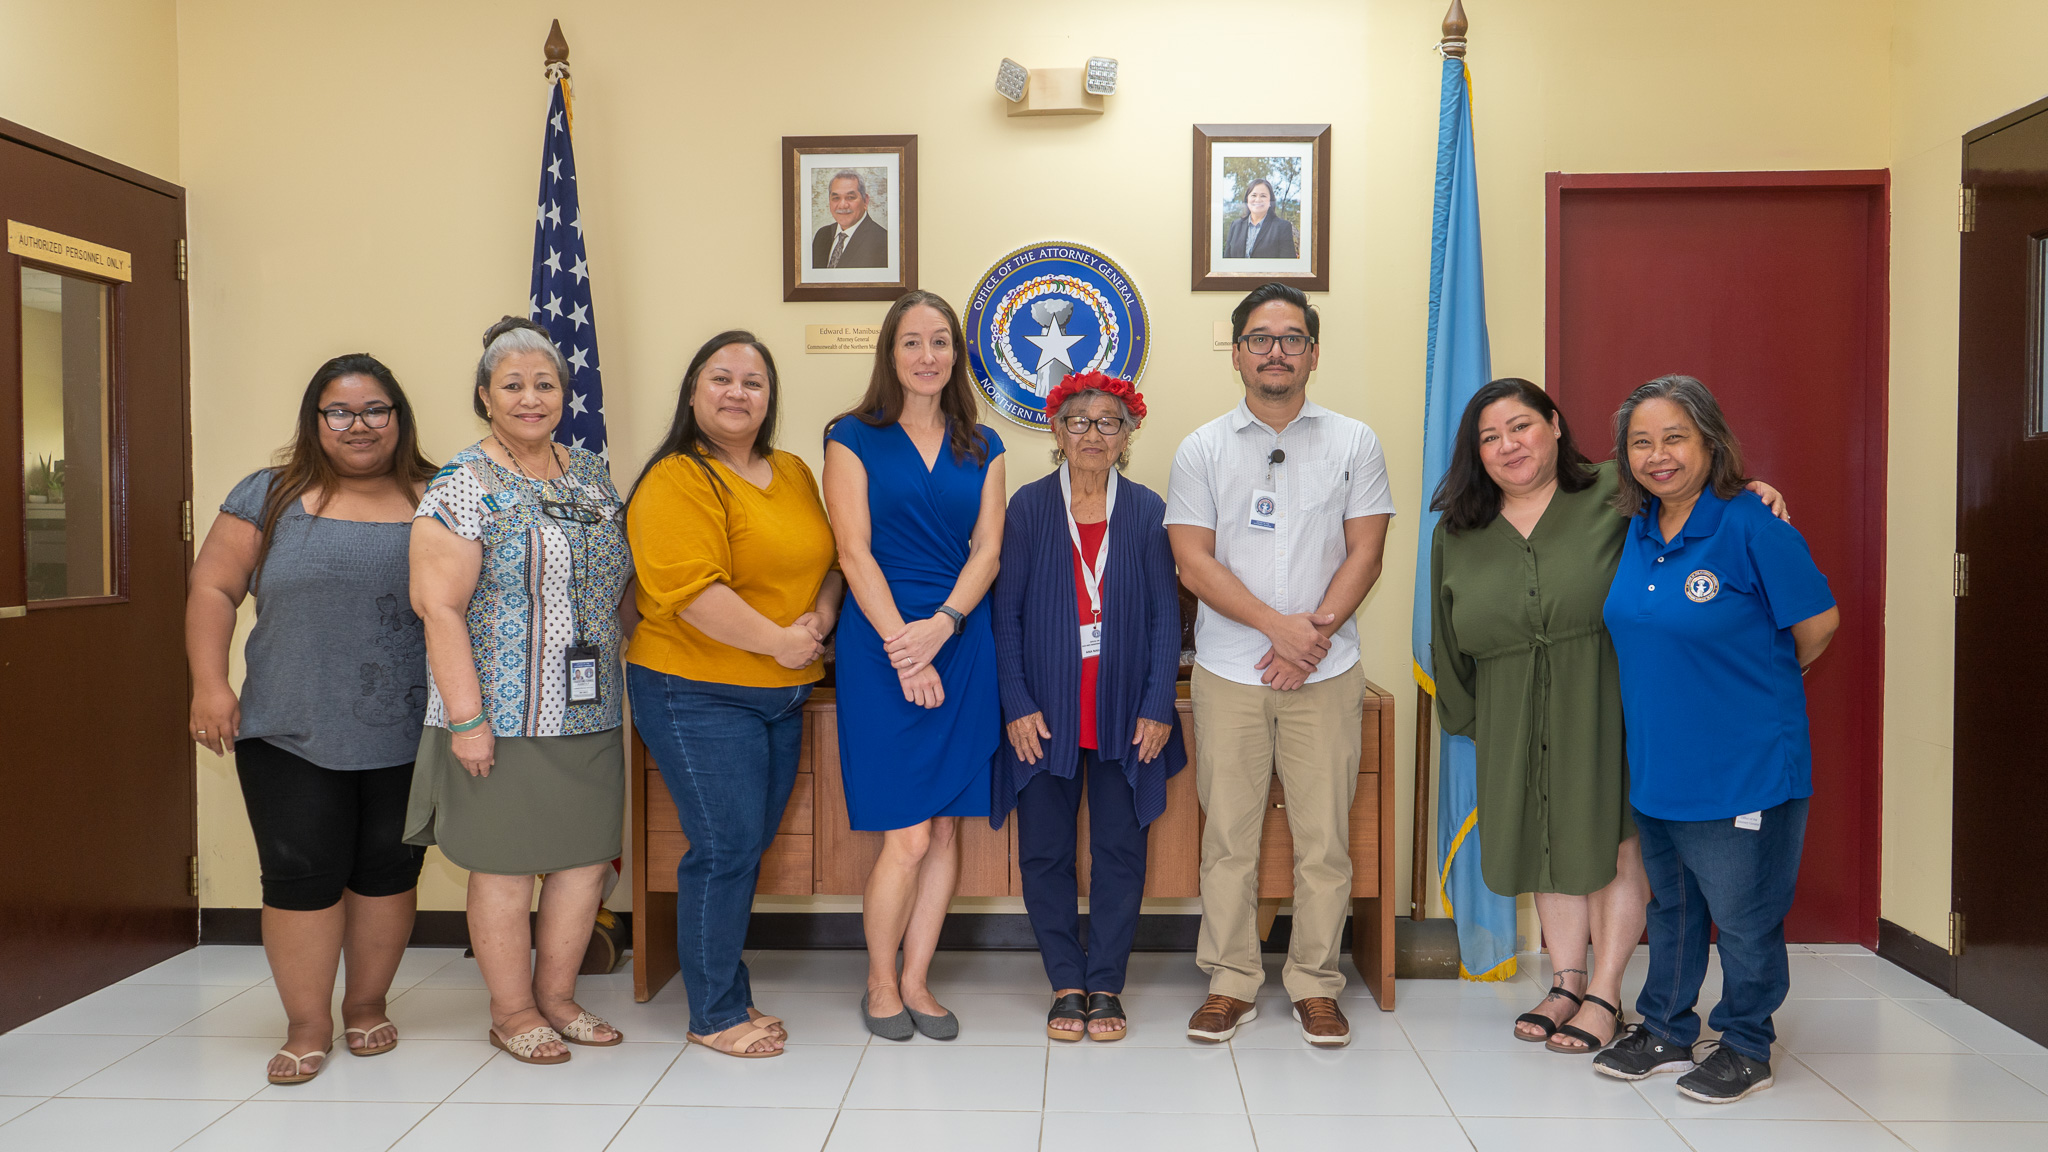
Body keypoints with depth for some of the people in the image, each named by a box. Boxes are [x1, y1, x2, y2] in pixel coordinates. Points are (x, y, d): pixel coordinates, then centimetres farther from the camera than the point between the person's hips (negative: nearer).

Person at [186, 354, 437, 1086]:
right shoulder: (272, 497, 5)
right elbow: (213, 589, 3)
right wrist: (209, 684, -7)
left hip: (407, 736, 1)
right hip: (291, 734, -1)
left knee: (387, 871, 9)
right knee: (300, 874, 1)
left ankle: (367, 1006, 27)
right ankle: (307, 1026, 15)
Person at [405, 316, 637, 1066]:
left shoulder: (592, 476, 11)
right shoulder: (462, 488, -8)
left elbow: (621, 583, 18)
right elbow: (439, 606, -13)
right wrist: (465, 717, -18)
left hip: (589, 714, 6)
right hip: (502, 717, -6)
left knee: (586, 858, 10)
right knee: (506, 865, 4)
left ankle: (556, 995, 27)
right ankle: (512, 1012, 21)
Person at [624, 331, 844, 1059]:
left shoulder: (793, 474, 12)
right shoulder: (677, 482, -12)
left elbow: (830, 560, 16)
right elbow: (691, 590, -23)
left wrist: (822, 617, -4)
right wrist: (778, 640, -19)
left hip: (783, 696, 7)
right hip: (699, 696, -7)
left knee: (749, 847, 14)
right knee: (726, 848, -5)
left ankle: (729, 993, 28)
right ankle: (715, 1015, 11)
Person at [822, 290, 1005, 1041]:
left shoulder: (981, 448, 12)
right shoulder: (854, 438, 1)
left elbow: (987, 548, 4)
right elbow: (854, 552, -6)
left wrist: (941, 626, -12)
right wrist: (903, 650, -14)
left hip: (961, 643, 4)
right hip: (882, 642, -4)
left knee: (947, 829, 7)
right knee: (908, 836, -5)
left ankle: (916, 981, 21)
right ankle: (879, 984, 16)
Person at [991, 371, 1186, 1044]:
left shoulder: (1148, 511, 4)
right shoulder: (1028, 507, 2)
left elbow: (1166, 615, 3)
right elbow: (1007, 612, 1)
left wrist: (1157, 707, -4)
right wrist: (1017, 705, -7)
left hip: (1124, 716, 0)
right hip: (1045, 715, 0)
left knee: (1120, 851, 6)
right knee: (1044, 852, 6)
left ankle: (1105, 985, 20)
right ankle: (1066, 984, 20)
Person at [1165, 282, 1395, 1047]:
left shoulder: (1353, 443, 7)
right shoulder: (1202, 450, 5)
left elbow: (1364, 555, 2)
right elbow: (1194, 563, -3)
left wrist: (1314, 633, -11)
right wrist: (1278, 624, -14)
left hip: (1326, 674, 0)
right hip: (1228, 673, 0)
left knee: (1324, 838, 4)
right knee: (1228, 835, 5)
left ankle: (1315, 983, 19)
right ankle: (1230, 981, 18)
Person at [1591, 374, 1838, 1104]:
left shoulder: (1752, 526, -17)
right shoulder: (1637, 530, 3)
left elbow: (1819, 622, -9)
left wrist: (1760, 683, 5)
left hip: (1744, 768, -6)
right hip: (1656, 764, 6)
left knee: (1744, 917, 8)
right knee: (1671, 907, 20)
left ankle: (1746, 1048, 27)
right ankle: (1664, 1031, 35)